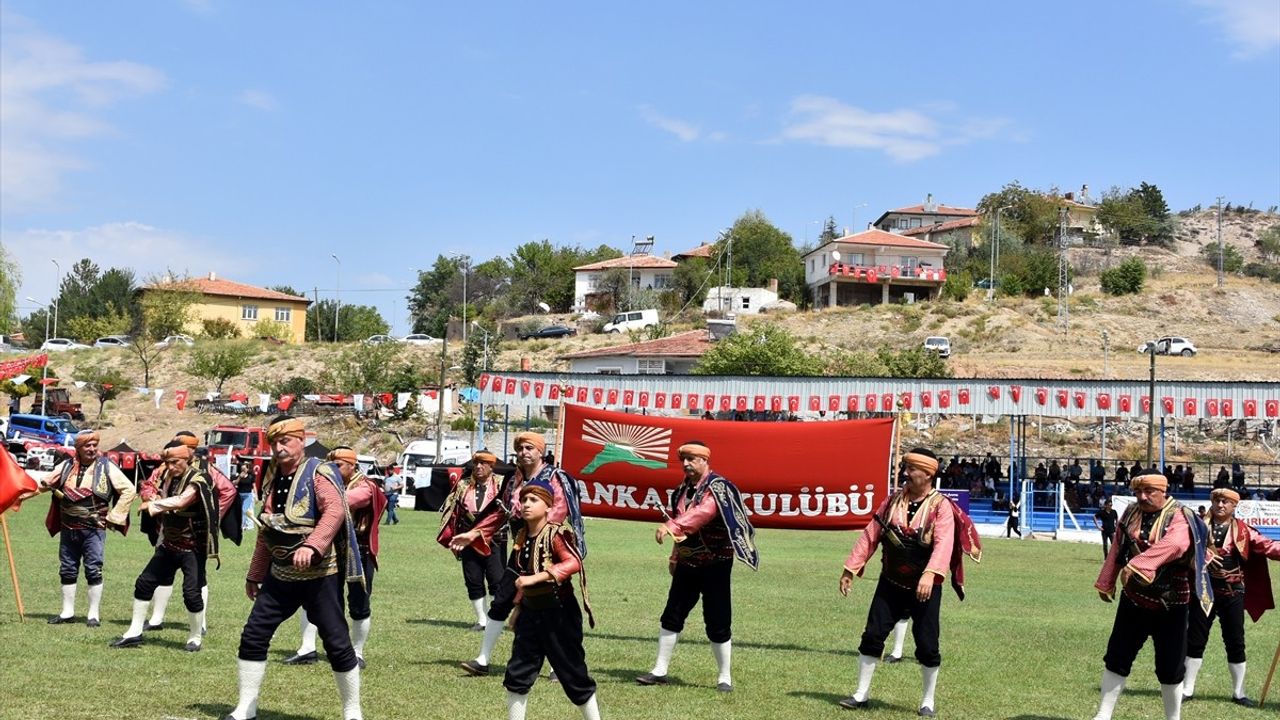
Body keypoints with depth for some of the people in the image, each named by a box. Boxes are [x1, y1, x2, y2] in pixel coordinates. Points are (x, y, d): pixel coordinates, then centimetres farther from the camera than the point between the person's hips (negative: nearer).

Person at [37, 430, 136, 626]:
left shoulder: (106, 467, -6)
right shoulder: (66, 466, 5)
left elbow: (128, 490, -6)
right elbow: (46, 484, 16)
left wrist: (113, 517, -7)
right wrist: (46, 485, -9)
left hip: (94, 529, -4)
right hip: (68, 528, 4)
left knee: (93, 571, -4)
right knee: (67, 570, 11)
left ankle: (93, 614, 5)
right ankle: (67, 612, 22)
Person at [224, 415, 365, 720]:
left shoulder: (319, 473, -12)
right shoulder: (271, 478, 10)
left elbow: (335, 511, -29)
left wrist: (311, 546, -43)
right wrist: (255, 575, 21)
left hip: (320, 574, -7)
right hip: (280, 575, 7)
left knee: (337, 643, -1)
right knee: (253, 636, 4)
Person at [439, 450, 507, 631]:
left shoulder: (500, 485, -3)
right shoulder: (463, 486, 8)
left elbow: (500, 513, -14)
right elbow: (452, 511, 10)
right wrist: (454, 538, 0)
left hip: (494, 541, -4)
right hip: (468, 542, 4)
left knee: (497, 581, -6)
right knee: (473, 581, 6)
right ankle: (482, 620, 15)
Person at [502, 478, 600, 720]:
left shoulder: (556, 534, -17)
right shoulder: (522, 536, 4)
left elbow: (574, 563, -34)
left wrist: (535, 577, -39)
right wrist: (518, 607, 18)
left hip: (559, 614, -7)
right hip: (531, 614, 7)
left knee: (574, 675, 3)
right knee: (517, 674, 7)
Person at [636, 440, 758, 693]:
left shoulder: (717, 488, -16)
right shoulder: (683, 488, 8)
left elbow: (702, 513, -36)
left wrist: (671, 526, -48)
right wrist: (675, 555, 18)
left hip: (715, 565, -7)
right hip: (687, 563, 7)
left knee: (718, 622, -2)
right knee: (672, 616, 9)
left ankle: (725, 677, 10)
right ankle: (659, 671, 18)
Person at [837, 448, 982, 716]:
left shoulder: (941, 506, -11)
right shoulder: (893, 501, 4)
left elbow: (944, 544, -26)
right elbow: (870, 535, 6)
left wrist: (930, 574, -41)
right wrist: (850, 569, 3)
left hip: (924, 588, -4)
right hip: (890, 584, 4)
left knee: (927, 645, 2)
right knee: (872, 636, 3)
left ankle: (928, 702, 19)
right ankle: (861, 694, 15)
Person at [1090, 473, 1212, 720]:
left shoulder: (1179, 517, -13)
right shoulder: (1130, 513, 3)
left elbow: (1170, 546, -34)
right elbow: (1117, 550, 11)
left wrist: (1136, 565, -44)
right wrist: (1106, 584, 14)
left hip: (1170, 603, -4)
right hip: (1133, 598, 4)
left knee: (1170, 664, 4)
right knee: (1117, 656, 6)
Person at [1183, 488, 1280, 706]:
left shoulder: (1242, 531, 0)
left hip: (1232, 594, 0)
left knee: (1235, 643, 7)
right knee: (1195, 640, 6)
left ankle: (1238, 693, 20)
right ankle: (1187, 689, 18)